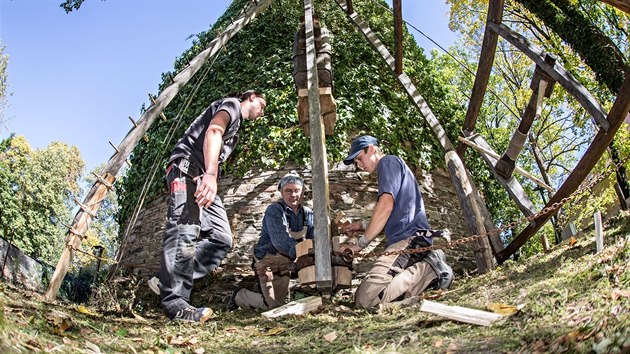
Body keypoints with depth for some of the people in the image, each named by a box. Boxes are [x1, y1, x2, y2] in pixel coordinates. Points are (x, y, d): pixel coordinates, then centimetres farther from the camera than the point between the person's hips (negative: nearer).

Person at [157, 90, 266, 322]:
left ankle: (169, 281, -9)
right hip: (187, 167, -10)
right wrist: (210, 174, -28)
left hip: (203, 179, 10)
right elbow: (213, 132, -13)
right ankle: (175, 302, -28)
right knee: (185, 232, -22)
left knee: (221, 238, -3)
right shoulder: (232, 104, 8)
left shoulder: (236, 126, 36)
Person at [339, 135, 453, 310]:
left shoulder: (388, 161, 2)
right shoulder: (398, 166, 32)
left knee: (365, 298, -24)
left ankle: (427, 269, -15)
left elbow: (386, 204, -14)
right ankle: (429, 270, -3)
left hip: (407, 239, -10)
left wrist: (360, 244, -8)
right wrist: (362, 226, 27)